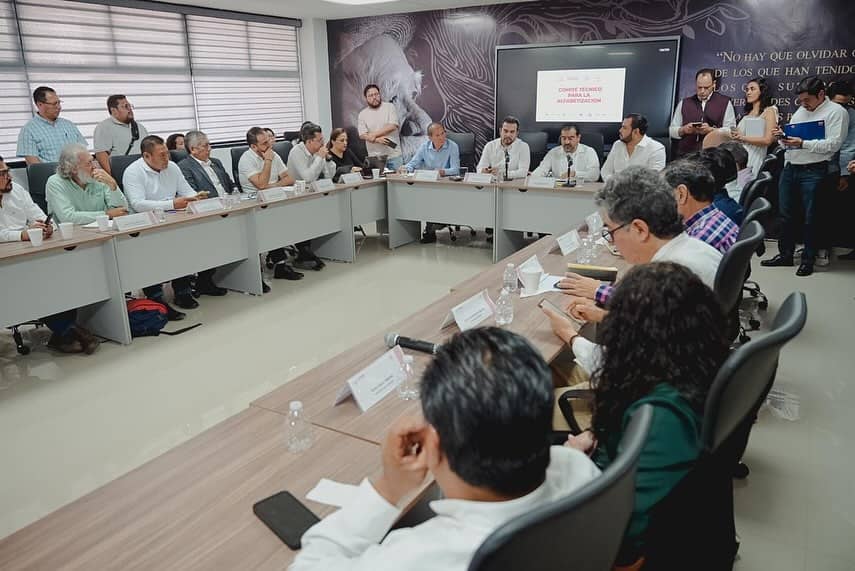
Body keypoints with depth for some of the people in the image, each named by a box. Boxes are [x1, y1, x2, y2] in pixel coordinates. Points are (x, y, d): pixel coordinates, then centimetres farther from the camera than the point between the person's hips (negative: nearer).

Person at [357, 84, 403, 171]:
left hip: (394, 154, 0)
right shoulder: (362, 114, 7)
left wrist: (374, 135, -11)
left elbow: (393, 126, -9)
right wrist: (377, 140, -19)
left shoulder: (389, 107, 4)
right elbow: (362, 135, -3)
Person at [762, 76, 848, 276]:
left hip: (813, 171, -7)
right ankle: (785, 254, 20)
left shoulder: (836, 112, -3)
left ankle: (808, 259, 10)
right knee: (785, 214, 10)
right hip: (789, 168, 7)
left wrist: (803, 144, -20)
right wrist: (783, 137, 1)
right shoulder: (800, 111, 18)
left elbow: (834, 144, -14)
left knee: (810, 217, 0)